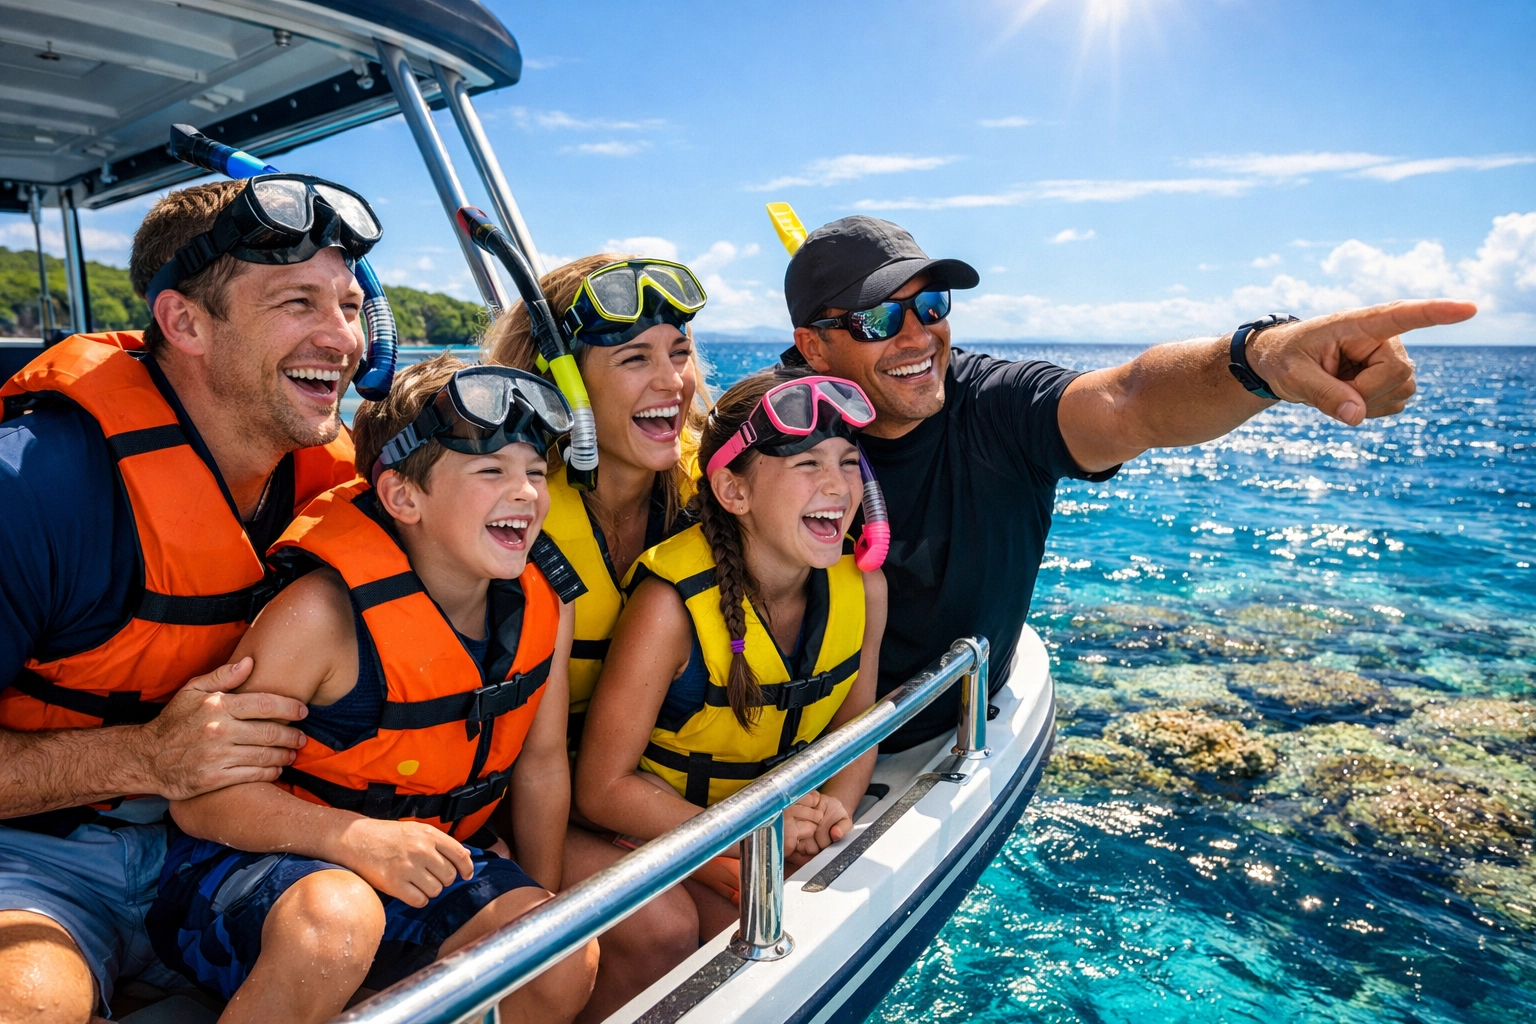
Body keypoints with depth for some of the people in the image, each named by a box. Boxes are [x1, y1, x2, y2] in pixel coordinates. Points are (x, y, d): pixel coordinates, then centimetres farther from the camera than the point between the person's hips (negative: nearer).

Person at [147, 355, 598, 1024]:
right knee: (337, 920, -38)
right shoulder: (326, 613, -25)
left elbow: (540, 764, 4)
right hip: (254, 863, -5)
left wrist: (542, 911, 8)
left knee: (568, 961, -14)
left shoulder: (544, 608, -8)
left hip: (426, 861, 6)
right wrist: (358, 839, -35)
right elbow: (201, 798, -20)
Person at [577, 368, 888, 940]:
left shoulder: (863, 587, -12)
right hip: (660, 831, -5)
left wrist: (835, 810, -17)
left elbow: (854, 727, 4)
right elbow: (603, 788, -20)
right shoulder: (671, 608, -29)